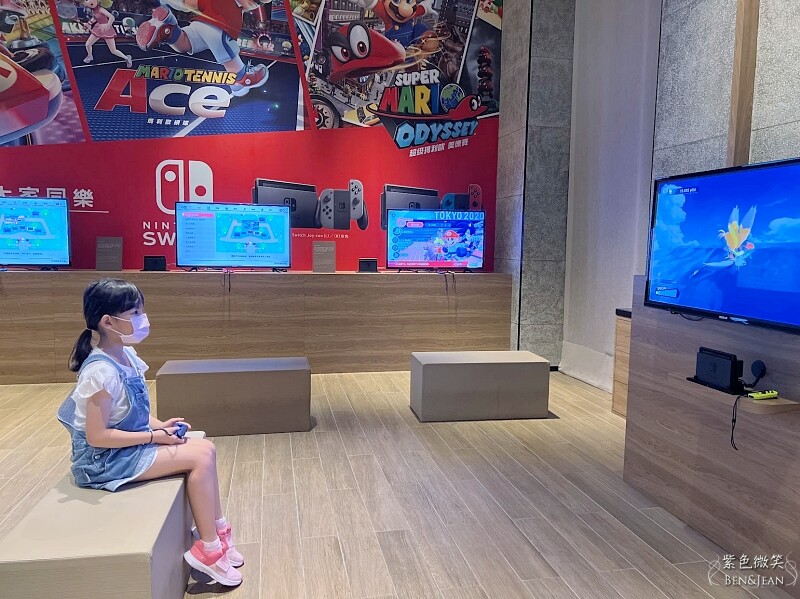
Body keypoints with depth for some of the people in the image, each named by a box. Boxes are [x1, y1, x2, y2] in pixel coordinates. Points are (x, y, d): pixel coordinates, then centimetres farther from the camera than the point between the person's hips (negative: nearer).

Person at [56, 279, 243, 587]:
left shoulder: (126, 355, 2)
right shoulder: (102, 372, -26)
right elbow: (97, 436, -25)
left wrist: (159, 425, -2)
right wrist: (154, 437, -20)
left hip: (130, 444, 9)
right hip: (104, 459, -9)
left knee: (206, 449, -3)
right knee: (200, 457, -16)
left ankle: (218, 532, 6)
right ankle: (208, 549, -4)